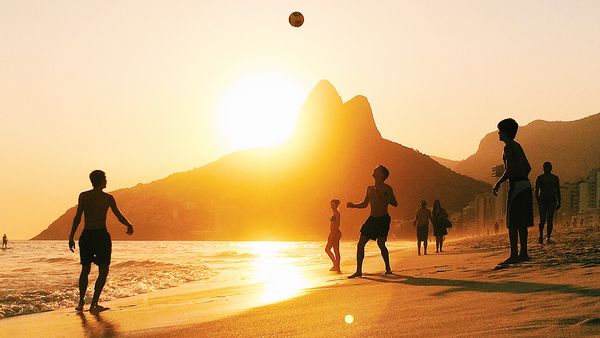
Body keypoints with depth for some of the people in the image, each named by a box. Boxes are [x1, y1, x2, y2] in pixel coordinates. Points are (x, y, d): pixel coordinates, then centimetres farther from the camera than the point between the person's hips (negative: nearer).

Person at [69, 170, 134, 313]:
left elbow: (78, 217, -4)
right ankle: (94, 304, -2)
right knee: (103, 270, 5)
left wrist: (71, 237, -1)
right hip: (101, 235, -3)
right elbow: (119, 216, 2)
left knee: (85, 269, 17)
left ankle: (81, 303, 13)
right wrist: (129, 225, 21)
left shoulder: (83, 196, 2)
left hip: (86, 236, 3)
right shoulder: (108, 198, -3)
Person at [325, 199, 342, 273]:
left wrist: (333, 234, -23)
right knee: (336, 251, 8)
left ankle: (335, 264, -8)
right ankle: (337, 268, 10)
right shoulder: (334, 213, 17)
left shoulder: (337, 213, -11)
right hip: (334, 234, 10)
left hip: (335, 233, -10)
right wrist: (330, 235, 23)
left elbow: (337, 224, -18)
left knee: (327, 249, -7)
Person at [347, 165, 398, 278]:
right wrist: (353, 205, 4)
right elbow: (364, 204, 20)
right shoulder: (370, 188, 12)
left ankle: (388, 268, 7)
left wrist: (382, 196, -24)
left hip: (383, 219, -6)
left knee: (381, 243, -14)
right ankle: (359, 271, 3)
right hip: (372, 219, 6)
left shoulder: (386, 189, -6)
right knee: (360, 244, -3)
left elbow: (395, 204, -13)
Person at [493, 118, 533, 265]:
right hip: (525, 184, 10)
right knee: (522, 223, 12)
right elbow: (528, 167, 22)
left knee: (512, 223, -8)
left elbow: (510, 169, -19)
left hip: (516, 186, -10)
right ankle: (523, 253, 14)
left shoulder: (508, 147, -10)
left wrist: (498, 183, -10)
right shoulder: (517, 146, 17)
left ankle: (514, 255, -10)